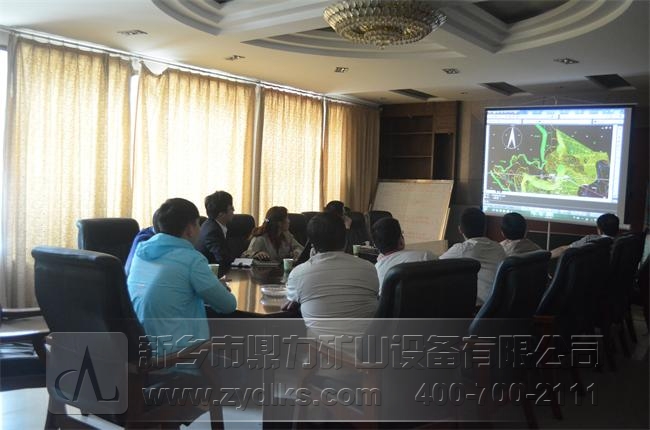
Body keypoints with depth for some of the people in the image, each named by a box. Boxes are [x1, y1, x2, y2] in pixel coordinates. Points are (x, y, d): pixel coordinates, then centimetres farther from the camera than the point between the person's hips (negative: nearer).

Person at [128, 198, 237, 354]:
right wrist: (218, 289, 15)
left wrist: (213, 286, 17)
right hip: (175, 351, -7)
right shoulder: (192, 259, -16)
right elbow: (229, 306, -7)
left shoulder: (141, 250, 4)